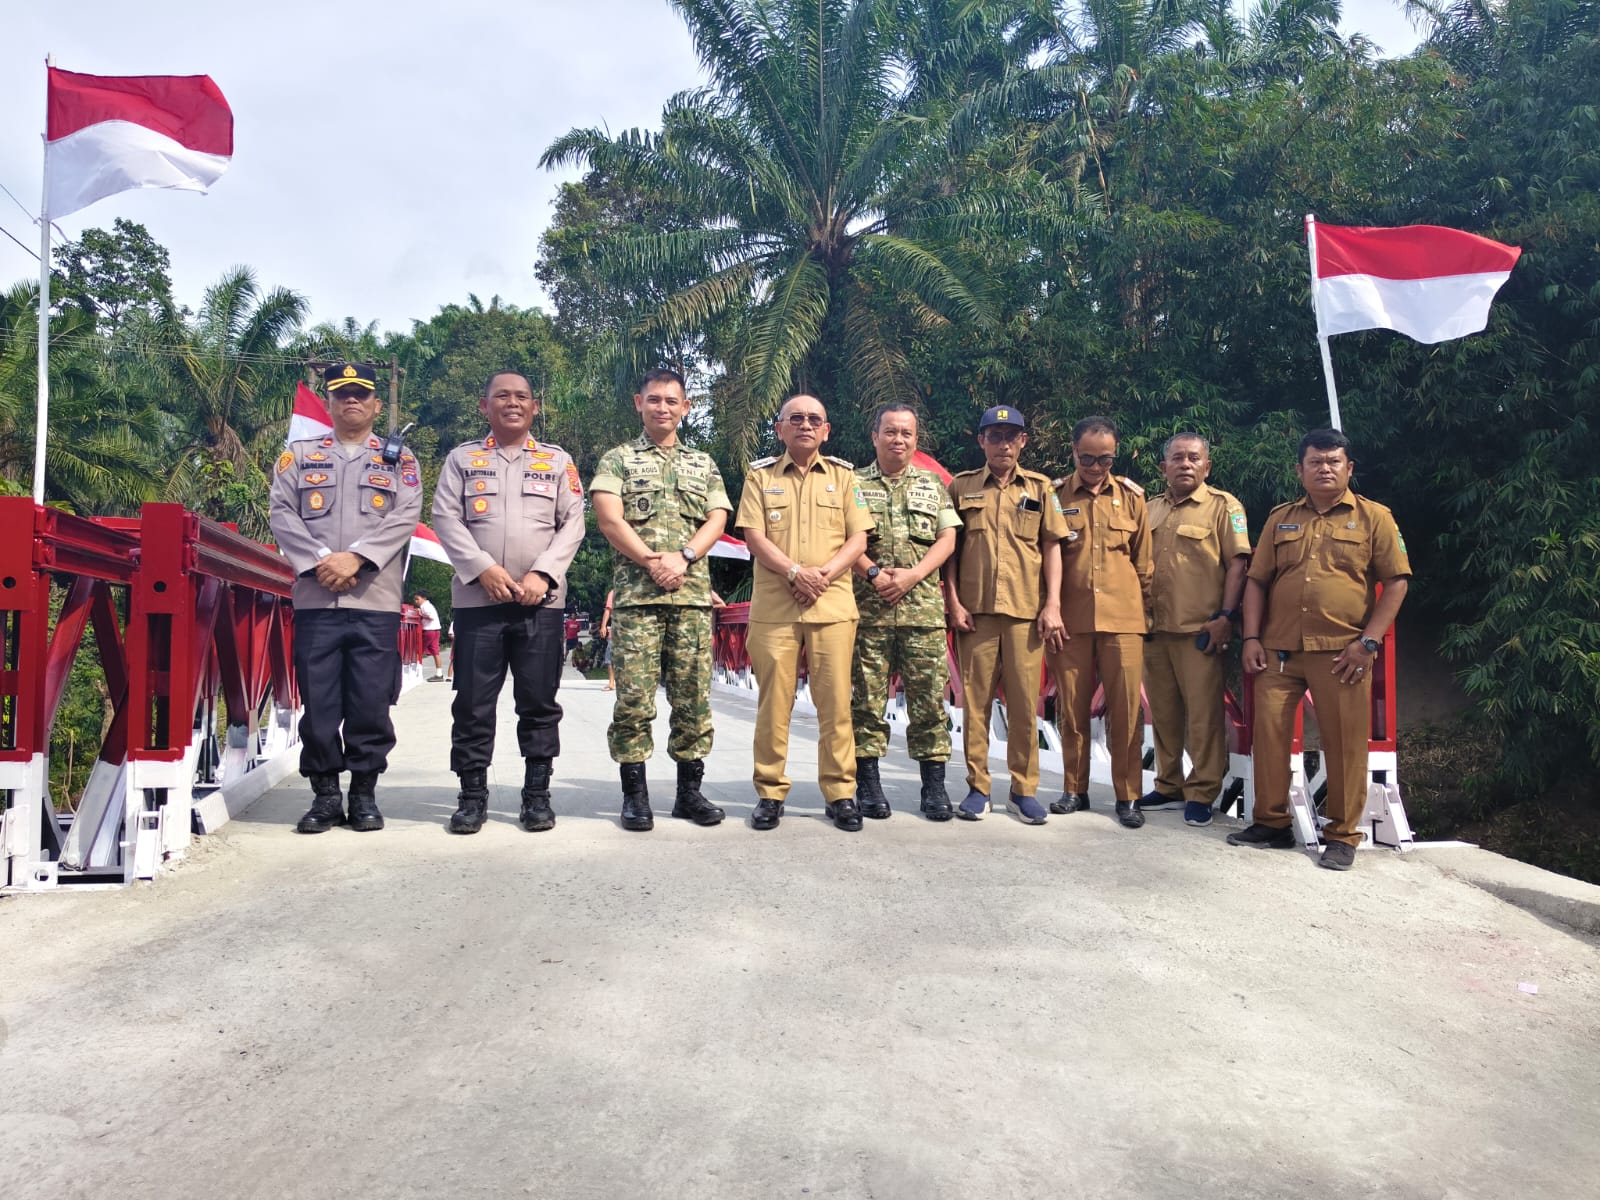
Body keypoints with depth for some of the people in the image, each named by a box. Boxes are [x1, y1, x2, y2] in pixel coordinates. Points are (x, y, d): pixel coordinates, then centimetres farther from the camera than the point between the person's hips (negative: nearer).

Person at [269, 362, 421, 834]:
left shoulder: (399, 459, 12)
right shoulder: (300, 455, 15)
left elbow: (405, 517, -1)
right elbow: (281, 512, 4)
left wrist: (356, 557, -14)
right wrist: (319, 561, -11)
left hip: (376, 600, -1)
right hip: (315, 599, 1)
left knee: (371, 702, 0)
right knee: (318, 702, 1)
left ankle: (364, 793, 12)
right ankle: (324, 795, 11)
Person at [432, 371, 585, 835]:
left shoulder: (558, 461, 13)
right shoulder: (462, 458, 12)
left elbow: (573, 524, 5)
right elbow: (446, 518, 3)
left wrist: (543, 574, -9)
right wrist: (483, 569, -12)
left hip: (541, 601, 0)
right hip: (477, 598, 0)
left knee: (539, 703, 3)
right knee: (473, 703, 1)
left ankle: (537, 793, 11)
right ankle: (472, 793, 10)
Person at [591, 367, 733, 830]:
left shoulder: (703, 464, 19)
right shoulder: (618, 459, 11)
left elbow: (717, 520, 7)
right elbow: (608, 517, -3)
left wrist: (683, 557, -10)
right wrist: (651, 561, -13)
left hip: (693, 593, 3)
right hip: (635, 594, -2)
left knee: (693, 696, 3)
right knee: (634, 697, -4)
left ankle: (689, 790, 12)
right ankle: (635, 794, 3)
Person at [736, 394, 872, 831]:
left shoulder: (843, 475, 13)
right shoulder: (761, 475, 10)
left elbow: (858, 538, 6)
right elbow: (754, 538, 0)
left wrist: (824, 575, -11)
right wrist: (796, 572, -14)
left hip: (833, 604, 1)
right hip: (773, 606, 0)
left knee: (835, 701, -1)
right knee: (773, 701, 1)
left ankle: (840, 792, 7)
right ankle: (770, 793, 9)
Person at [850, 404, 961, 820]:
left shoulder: (933, 485, 16)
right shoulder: (855, 483, 10)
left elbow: (947, 539, 7)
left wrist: (912, 575, -8)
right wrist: (874, 574, -13)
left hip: (924, 608, 1)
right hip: (868, 607, -1)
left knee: (929, 697, 0)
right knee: (866, 696, 0)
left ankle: (934, 786, 7)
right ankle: (868, 784, 8)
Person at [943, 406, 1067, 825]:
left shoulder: (1040, 488, 11)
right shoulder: (961, 487, 9)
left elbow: (1051, 548, 9)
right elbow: (949, 547, 8)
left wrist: (1053, 605, 0)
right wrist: (953, 602, -2)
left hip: (1026, 611, 0)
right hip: (975, 610, 0)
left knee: (1025, 701, 0)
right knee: (975, 700, 2)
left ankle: (1024, 790, 9)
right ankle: (977, 787, 10)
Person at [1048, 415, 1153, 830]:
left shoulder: (1131, 496, 8)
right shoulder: (1055, 496, 5)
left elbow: (1143, 560, 11)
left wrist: (1147, 612, 8)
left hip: (1122, 618, 0)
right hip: (1070, 618, 0)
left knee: (1126, 708, -1)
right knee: (1071, 707, 6)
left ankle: (1128, 796, 9)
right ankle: (1074, 790, 18)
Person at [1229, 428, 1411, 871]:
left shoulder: (1373, 517, 5)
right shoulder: (1280, 519, 14)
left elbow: (1396, 582, 0)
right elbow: (1256, 581, 14)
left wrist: (1368, 642, -8)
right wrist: (1252, 638, 3)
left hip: (1342, 652, -3)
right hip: (1278, 650, 3)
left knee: (1344, 743, -1)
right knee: (1268, 733, 3)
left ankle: (1343, 835, 11)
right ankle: (1271, 823, 17)